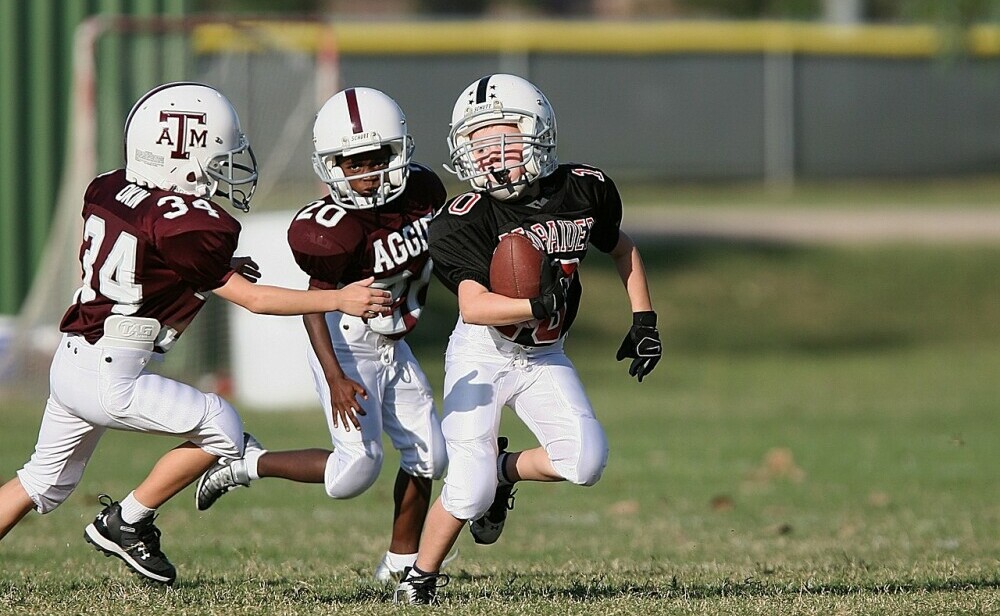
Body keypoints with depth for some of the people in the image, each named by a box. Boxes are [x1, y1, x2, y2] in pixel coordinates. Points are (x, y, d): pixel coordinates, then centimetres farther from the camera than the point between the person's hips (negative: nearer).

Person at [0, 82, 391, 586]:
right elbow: (251, 299, -11)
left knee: (44, 480, 23)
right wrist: (338, 299, -8)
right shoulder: (184, 225, -17)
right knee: (221, 429, 4)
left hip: (71, 361, 8)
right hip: (111, 379, -8)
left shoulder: (109, 191, 6)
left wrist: (215, 270, 15)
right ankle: (125, 524, 9)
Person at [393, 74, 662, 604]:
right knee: (470, 490, -14)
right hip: (483, 355, -4)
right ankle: (421, 576, 12)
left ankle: (505, 468, 14)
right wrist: (535, 306, -48)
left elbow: (621, 249, 11)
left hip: (545, 358, 4)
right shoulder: (467, 221, -22)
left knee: (586, 461, -16)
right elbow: (472, 305, -33)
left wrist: (643, 321, 6)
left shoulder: (584, 192, -9)